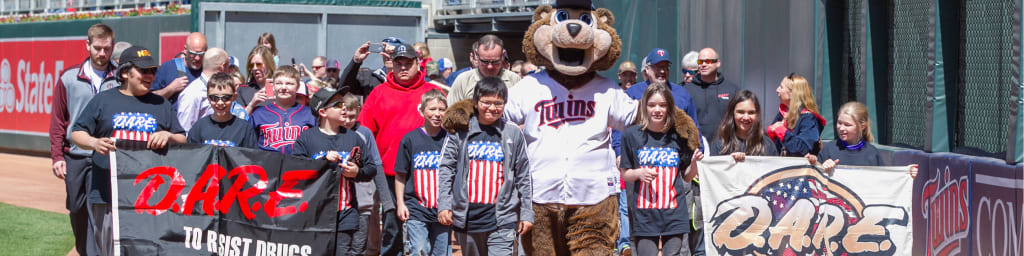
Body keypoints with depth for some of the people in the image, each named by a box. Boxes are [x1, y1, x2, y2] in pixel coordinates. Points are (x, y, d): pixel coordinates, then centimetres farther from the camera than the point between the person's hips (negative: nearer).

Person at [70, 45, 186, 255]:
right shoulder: (103, 100, 11)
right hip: (107, 196, -1)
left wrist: (168, 136, -7)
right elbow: (76, 134, 9)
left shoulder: (161, 105, 16)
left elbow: (183, 141, 15)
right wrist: (94, 143, -12)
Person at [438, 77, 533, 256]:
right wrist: (443, 206, -5)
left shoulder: (514, 133, 4)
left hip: (502, 220, -2)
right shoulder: (460, 131, 4)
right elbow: (446, 169, 4)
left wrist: (526, 213, 5)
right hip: (467, 217, 2)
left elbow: (523, 176, 8)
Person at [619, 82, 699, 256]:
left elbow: (687, 177, 12)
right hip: (644, 214, -1)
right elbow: (624, 174, 8)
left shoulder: (679, 136, 4)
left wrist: (694, 163, -8)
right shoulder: (632, 135, 1)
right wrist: (639, 173, -12)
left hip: (674, 215, 1)